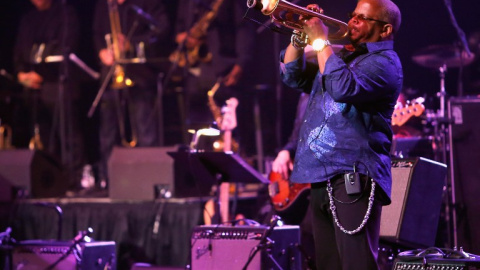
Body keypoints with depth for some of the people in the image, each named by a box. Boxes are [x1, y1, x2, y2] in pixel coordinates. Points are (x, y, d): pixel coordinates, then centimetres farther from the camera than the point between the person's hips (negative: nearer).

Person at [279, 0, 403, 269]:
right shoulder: (344, 57, 23)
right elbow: (294, 76, 24)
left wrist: (321, 41, -15)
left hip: (353, 179, -9)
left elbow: (344, 88, -24)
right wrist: (300, 36, 7)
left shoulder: (384, 62, -6)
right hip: (322, 178, 9)